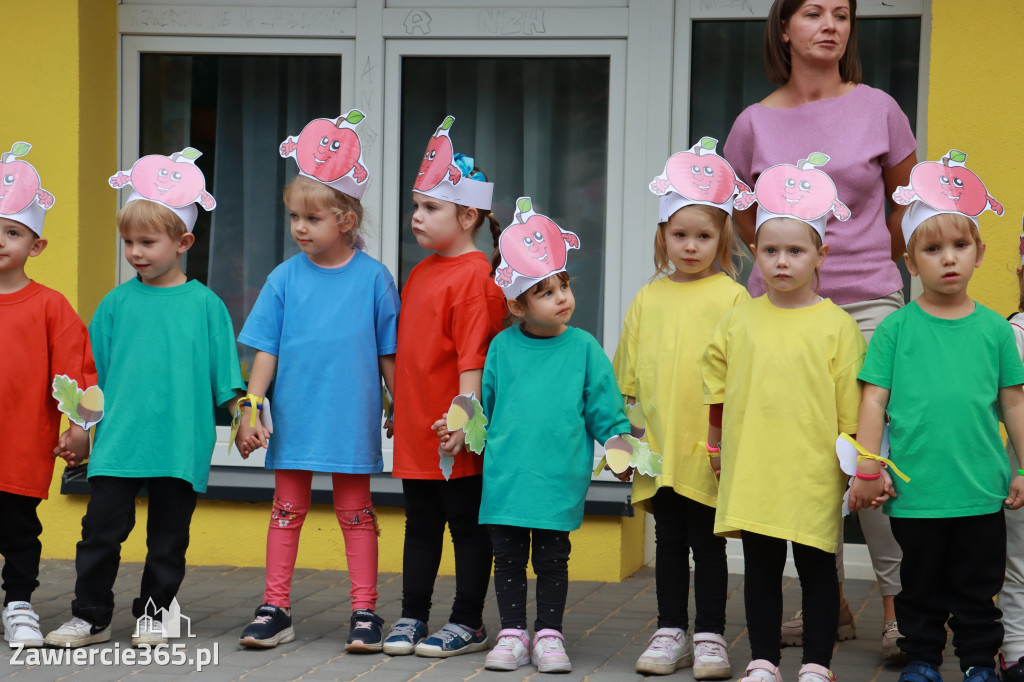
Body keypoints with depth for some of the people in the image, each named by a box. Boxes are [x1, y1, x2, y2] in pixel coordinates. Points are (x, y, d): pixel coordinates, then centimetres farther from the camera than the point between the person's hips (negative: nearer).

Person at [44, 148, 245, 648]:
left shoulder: (204, 304, 2)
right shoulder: (116, 303, 6)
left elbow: (224, 373, 6)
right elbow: (91, 373, 11)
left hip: (181, 445, -1)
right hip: (118, 442, 1)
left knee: (168, 536, 7)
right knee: (101, 528, -2)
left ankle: (153, 614, 21)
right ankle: (90, 616, 9)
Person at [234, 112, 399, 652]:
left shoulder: (373, 278, -3)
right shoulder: (284, 279, 1)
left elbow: (388, 354, 3)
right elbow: (266, 351, 3)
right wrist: (251, 409, -2)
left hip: (350, 419, -2)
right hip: (293, 419, 2)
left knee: (355, 510, 6)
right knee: (287, 510, 8)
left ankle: (364, 613, 12)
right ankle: (275, 610, 15)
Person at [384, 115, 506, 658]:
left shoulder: (474, 276, -14)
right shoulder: (420, 273, 12)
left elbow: (473, 357, -18)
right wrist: (399, 408, 21)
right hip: (415, 429, 8)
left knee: (468, 524, 3)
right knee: (421, 525, 15)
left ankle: (468, 623, 11)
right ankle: (412, 617, 22)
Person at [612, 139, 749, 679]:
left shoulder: (731, 298, -4)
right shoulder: (648, 299, 8)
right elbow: (628, 380, 13)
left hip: (709, 449, -4)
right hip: (657, 448, 4)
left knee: (707, 543, 3)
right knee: (668, 542, 12)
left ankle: (710, 637, 12)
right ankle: (671, 633, 20)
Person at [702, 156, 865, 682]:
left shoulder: (836, 326, -4)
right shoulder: (738, 321, 5)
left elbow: (850, 406, -2)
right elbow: (717, 393, 17)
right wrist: (717, 446, 17)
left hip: (813, 475, -3)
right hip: (751, 474, 3)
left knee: (816, 566, 5)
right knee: (760, 566, 10)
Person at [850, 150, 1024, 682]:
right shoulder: (896, 328, -1)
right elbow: (874, 399, 0)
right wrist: (868, 468, -4)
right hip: (915, 492, -1)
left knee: (978, 588, 10)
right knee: (921, 587, 11)